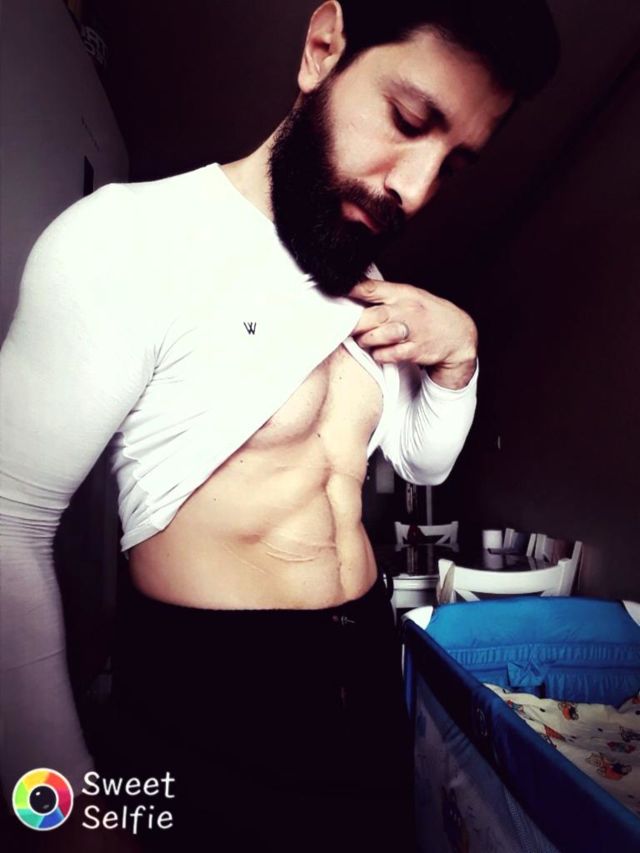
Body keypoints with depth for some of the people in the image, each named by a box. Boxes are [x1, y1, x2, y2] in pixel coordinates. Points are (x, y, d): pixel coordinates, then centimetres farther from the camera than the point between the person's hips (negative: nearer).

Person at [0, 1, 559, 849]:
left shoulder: (371, 289, 3)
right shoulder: (126, 237, -19)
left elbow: (422, 462, 11)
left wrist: (458, 353, -8)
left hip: (371, 672, 7)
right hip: (208, 698, -6)